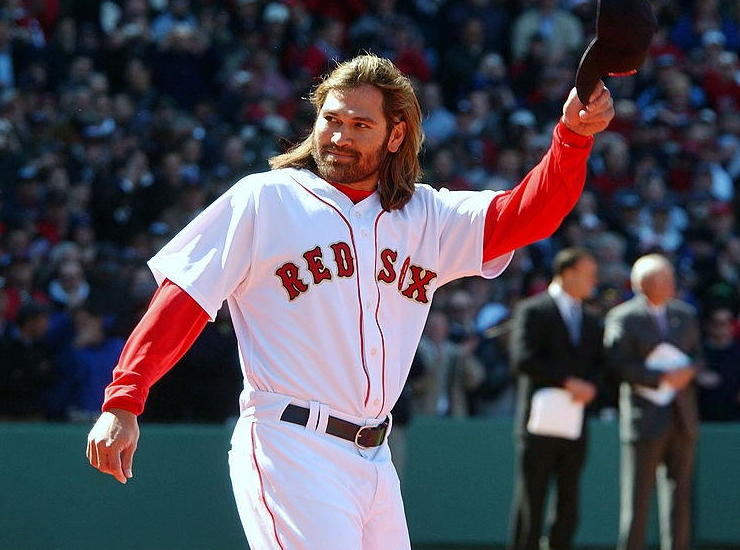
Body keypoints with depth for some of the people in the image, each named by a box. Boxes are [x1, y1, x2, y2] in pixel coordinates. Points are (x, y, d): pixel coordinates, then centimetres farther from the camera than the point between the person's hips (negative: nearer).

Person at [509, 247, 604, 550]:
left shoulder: (591, 320, 18)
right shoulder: (533, 311, -3)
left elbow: (600, 363, 16)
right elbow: (523, 359, -14)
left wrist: (589, 386, -7)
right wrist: (567, 382, -17)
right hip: (539, 422, -6)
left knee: (568, 508, 5)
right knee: (530, 505, -4)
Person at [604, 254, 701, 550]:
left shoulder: (685, 314, 14)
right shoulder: (623, 318, -5)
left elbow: (697, 355, 18)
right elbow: (619, 365, -11)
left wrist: (687, 371, -6)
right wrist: (662, 377, -19)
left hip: (682, 415, 6)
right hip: (645, 414, -6)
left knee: (679, 491, 7)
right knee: (637, 494, -5)